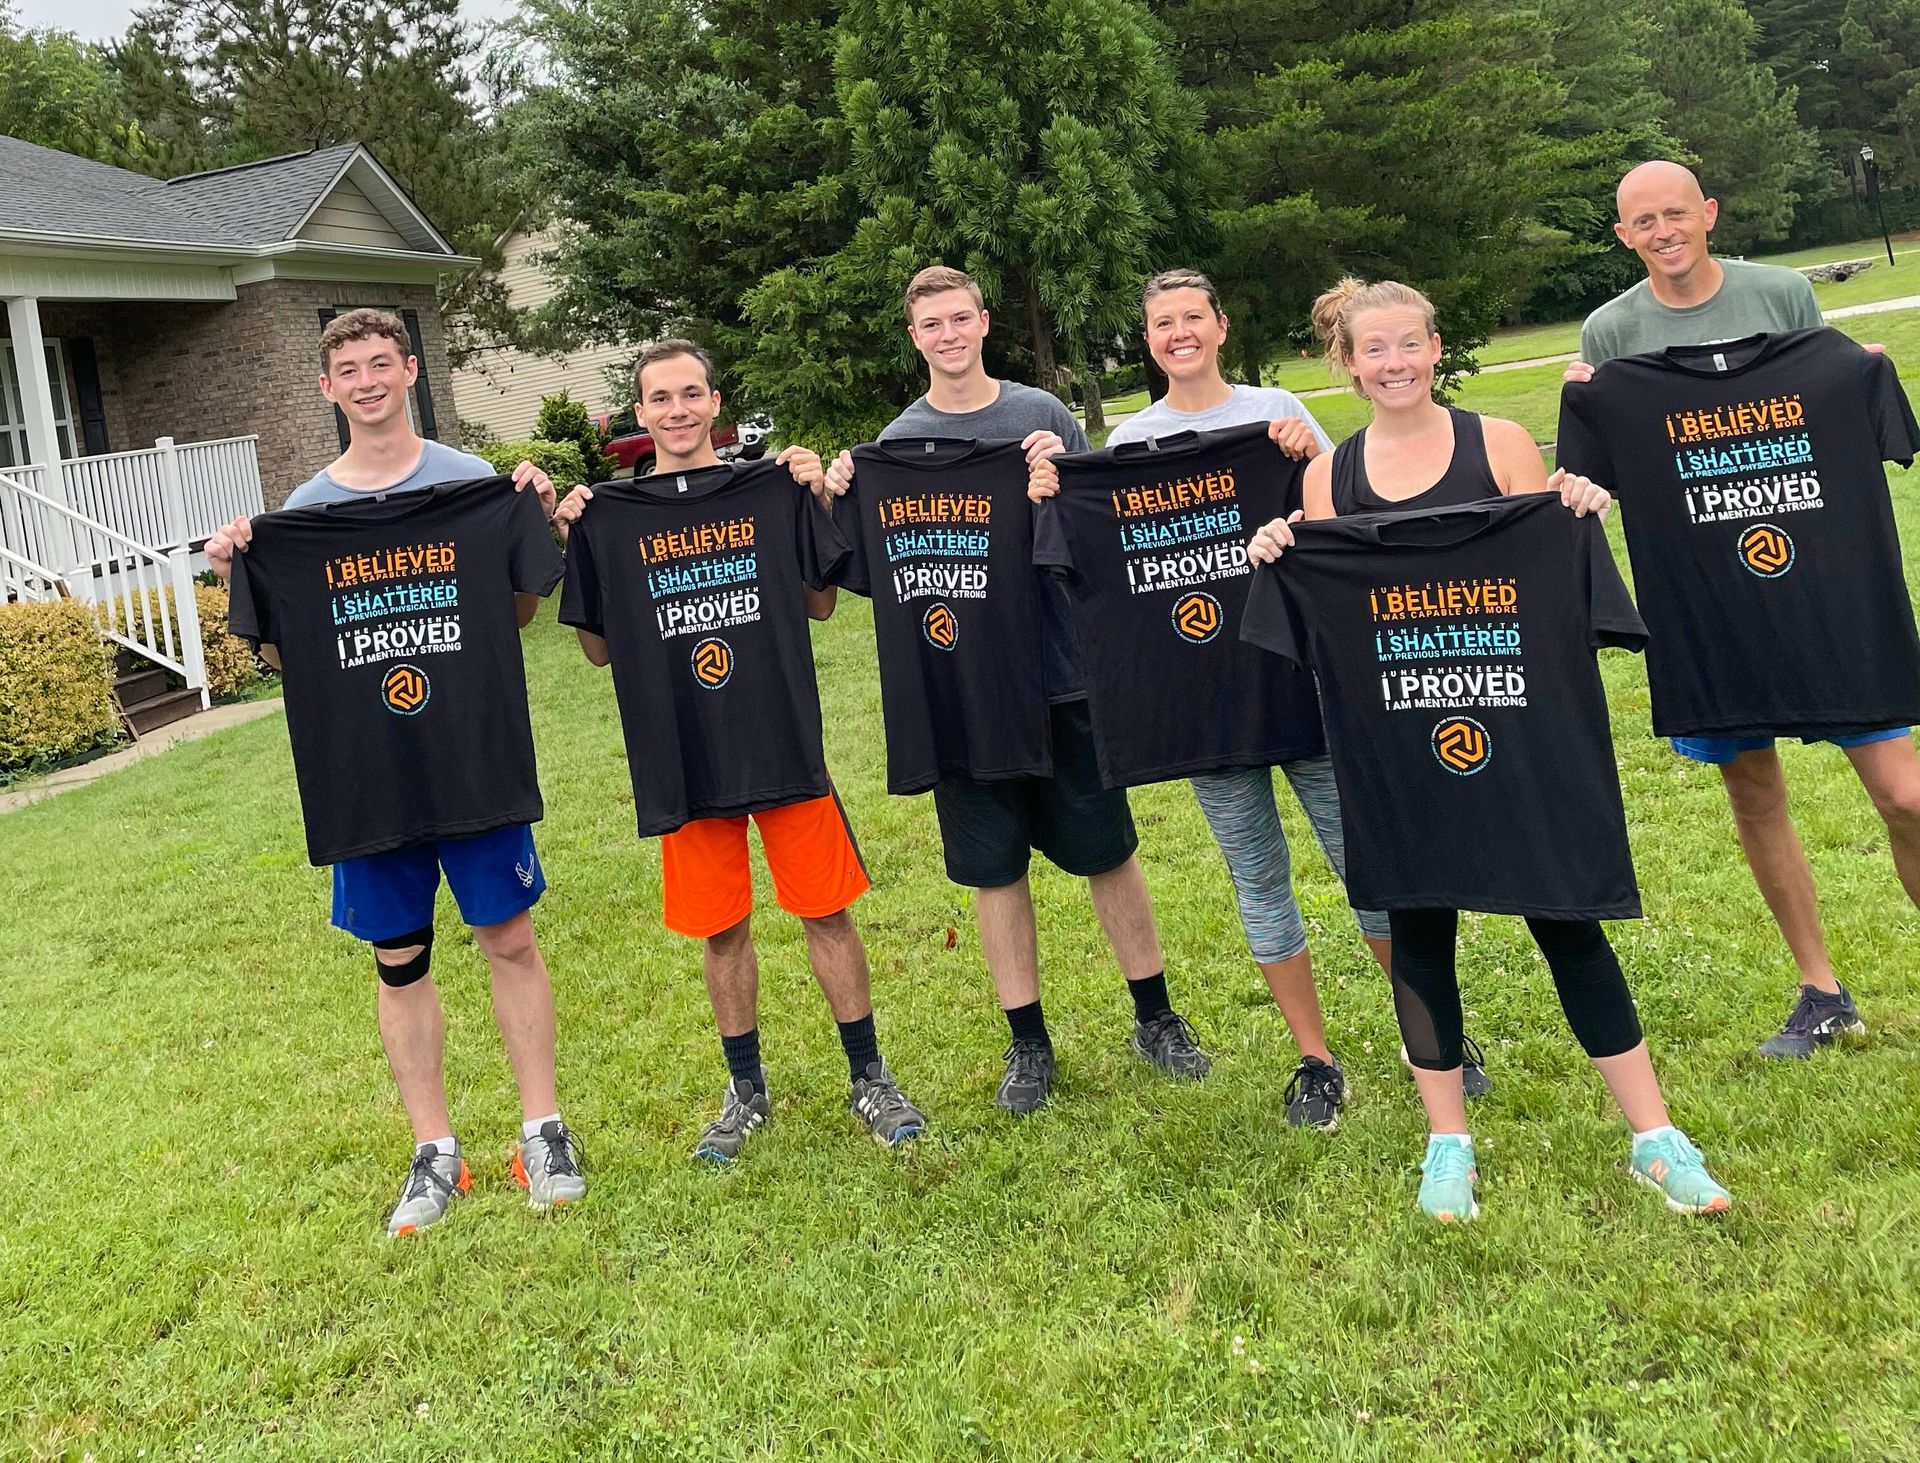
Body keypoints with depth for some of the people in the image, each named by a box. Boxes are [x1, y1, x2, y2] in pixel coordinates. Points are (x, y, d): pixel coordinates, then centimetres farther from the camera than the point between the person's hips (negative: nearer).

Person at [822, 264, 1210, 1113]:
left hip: (1065, 671, 0)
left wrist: (1064, 476, -14)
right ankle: (1028, 1043, 21)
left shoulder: (1041, 414, 2)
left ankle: (1156, 1019, 24)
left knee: (1108, 849, 8)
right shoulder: (899, 441, 4)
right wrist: (840, 502, -13)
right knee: (994, 867, 7)